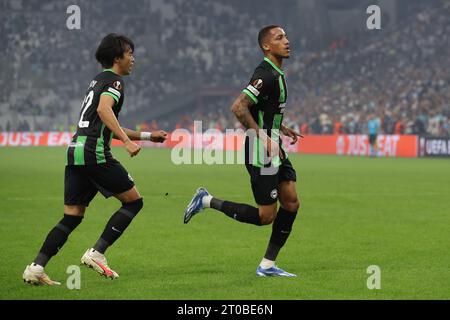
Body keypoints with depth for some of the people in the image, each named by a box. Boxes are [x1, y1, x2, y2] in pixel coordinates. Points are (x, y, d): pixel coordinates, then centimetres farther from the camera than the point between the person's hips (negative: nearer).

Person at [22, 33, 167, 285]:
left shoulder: (99, 80, 27)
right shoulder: (114, 81, -2)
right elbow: (104, 109, -23)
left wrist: (147, 136, 36)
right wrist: (127, 141, -29)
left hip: (75, 151, 9)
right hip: (95, 153, -9)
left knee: (72, 217, 7)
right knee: (134, 201, 3)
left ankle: (36, 267, -5)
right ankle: (96, 254, -5)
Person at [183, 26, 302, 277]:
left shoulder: (276, 74, 14)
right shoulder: (266, 75, -18)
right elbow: (238, 107, -26)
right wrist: (263, 137, -24)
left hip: (274, 148, 10)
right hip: (262, 152, -10)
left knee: (291, 203, 5)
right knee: (266, 216, -6)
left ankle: (268, 265, 10)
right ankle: (207, 201, 6)